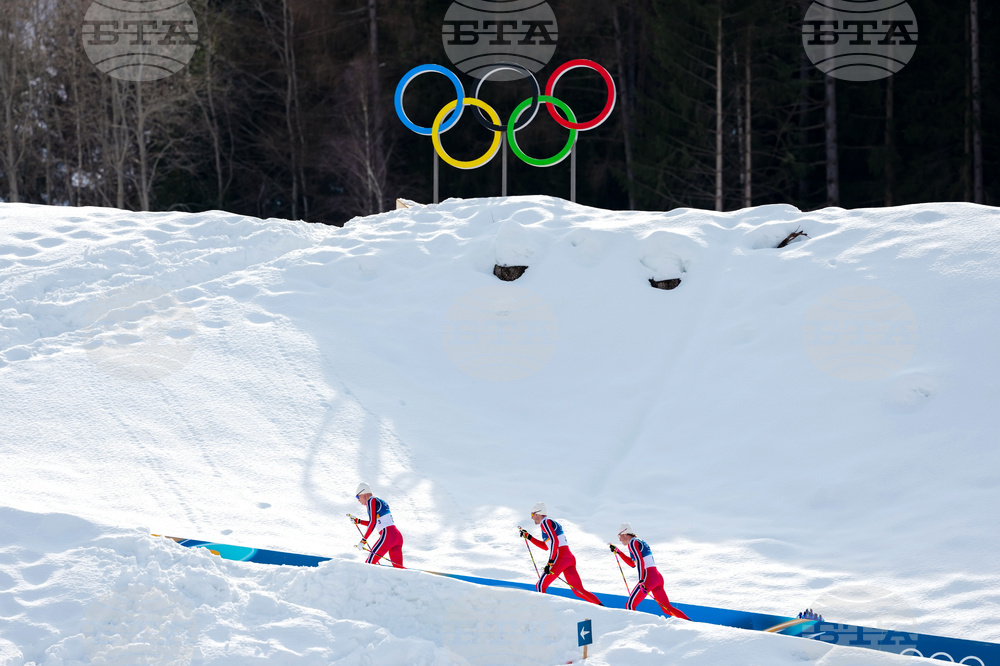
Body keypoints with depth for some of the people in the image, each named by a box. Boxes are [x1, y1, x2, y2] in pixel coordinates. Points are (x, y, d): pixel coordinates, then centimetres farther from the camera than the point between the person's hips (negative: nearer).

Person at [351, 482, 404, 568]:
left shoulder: (371, 501, -3)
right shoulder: (380, 501, 23)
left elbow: (373, 523, -13)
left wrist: (364, 540, -13)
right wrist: (358, 521, 37)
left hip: (387, 535, -9)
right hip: (398, 535, 9)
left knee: (370, 562, -8)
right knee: (398, 568, 8)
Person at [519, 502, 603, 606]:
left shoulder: (545, 522, -1)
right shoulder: (552, 523, 27)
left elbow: (554, 541, -16)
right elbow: (546, 546, 36)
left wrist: (550, 562, -19)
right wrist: (529, 537, 37)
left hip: (560, 557, -9)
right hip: (570, 558, 9)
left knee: (540, 586, -5)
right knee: (578, 590, 5)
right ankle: (602, 608, -6)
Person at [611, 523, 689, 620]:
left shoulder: (632, 543, -3)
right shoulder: (640, 542, 24)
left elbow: (640, 561, -18)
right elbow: (632, 564, 35)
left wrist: (641, 581, -25)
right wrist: (618, 552, 38)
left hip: (648, 578, -9)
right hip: (658, 577, 9)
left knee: (630, 606, -5)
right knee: (667, 608, 10)